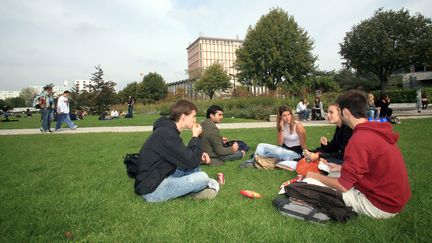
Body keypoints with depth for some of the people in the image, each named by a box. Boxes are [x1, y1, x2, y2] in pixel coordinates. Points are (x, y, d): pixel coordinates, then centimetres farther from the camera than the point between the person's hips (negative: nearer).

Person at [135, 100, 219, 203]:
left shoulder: (167, 129, 7)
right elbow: (191, 161, -24)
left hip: (161, 177, 10)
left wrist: (198, 155, 2)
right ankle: (204, 185, 16)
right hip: (152, 189, -10)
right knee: (203, 178, -16)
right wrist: (195, 136, -11)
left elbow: (185, 155, 20)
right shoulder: (167, 133, -24)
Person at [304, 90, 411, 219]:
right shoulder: (376, 131, 2)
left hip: (381, 206, -9)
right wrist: (340, 168, 16)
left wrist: (316, 176, -4)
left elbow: (343, 186, -20)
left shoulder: (360, 139, -26)